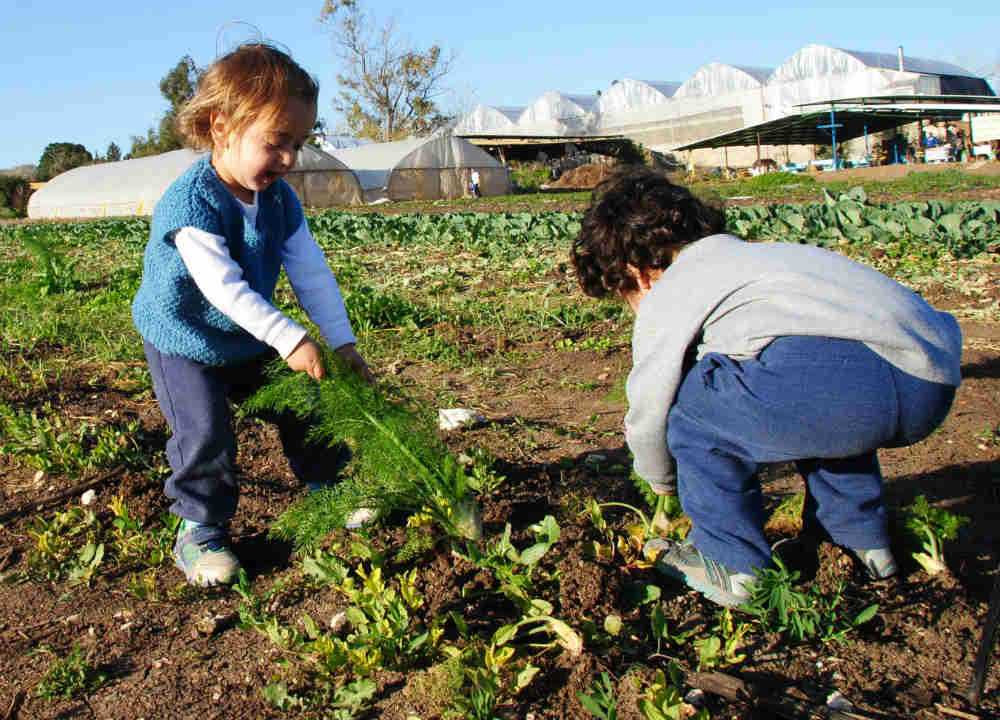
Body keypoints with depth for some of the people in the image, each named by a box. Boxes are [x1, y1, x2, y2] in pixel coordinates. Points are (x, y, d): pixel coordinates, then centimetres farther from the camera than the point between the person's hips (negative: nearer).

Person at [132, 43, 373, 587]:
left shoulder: (279, 197, -9)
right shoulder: (191, 203, -31)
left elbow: (311, 272, -9)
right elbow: (224, 287, -36)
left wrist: (342, 342, -17)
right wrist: (289, 339, -38)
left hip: (250, 338, 6)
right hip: (184, 341, -6)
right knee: (206, 432, -17)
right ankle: (199, 532, 2)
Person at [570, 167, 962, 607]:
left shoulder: (668, 297, 13)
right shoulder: (758, 255, 38)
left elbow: (648, 412, 19)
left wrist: (663, 483, 40)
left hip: (852, 370, -9)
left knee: (693, 407, 6)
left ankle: (734, 566, 15)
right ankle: (862, 540, 38)